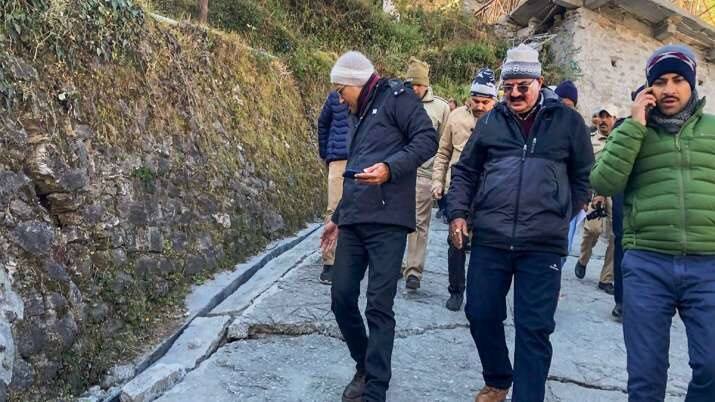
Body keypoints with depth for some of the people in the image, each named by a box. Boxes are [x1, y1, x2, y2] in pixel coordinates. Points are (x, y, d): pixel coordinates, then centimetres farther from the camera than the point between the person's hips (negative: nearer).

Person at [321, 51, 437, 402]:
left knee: (379, 305, -7)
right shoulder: (363, 115, 25)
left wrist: (390, 167, -26)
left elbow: (427, 139, -13)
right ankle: (365, 367, 27)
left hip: (387, 221, -8)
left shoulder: (395, 97, 0)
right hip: (354, 221, 8)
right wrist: (338, 217, 30)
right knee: (342, 297, 7)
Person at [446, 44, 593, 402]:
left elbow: (584, 176, 12)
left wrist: (561, 217, 5)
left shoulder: (567, 121, 5)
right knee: (481, 314, 9)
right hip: (489, 239, 3)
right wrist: (458, 213, 4)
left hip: (544, 245, -2)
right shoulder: (490, 122, 10)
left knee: (533, 328, 0)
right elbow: (465, 171, 16)